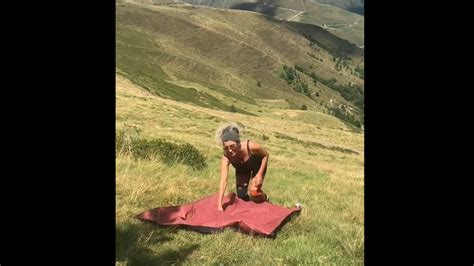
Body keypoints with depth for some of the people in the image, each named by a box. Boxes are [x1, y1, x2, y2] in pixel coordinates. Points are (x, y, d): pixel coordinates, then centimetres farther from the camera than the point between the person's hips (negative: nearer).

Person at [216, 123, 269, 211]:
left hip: (258, 165, -2)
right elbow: (223, 181, -41)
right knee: (241, 196, -3)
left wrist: (260, 174, -27)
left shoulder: (251, 146, -42)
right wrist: (219, 204, -48)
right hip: (242, 168, 3)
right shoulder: (226, 157, -36)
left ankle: (265, 200, 17)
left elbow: (266, 155, -20)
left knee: (254, 193, -18)